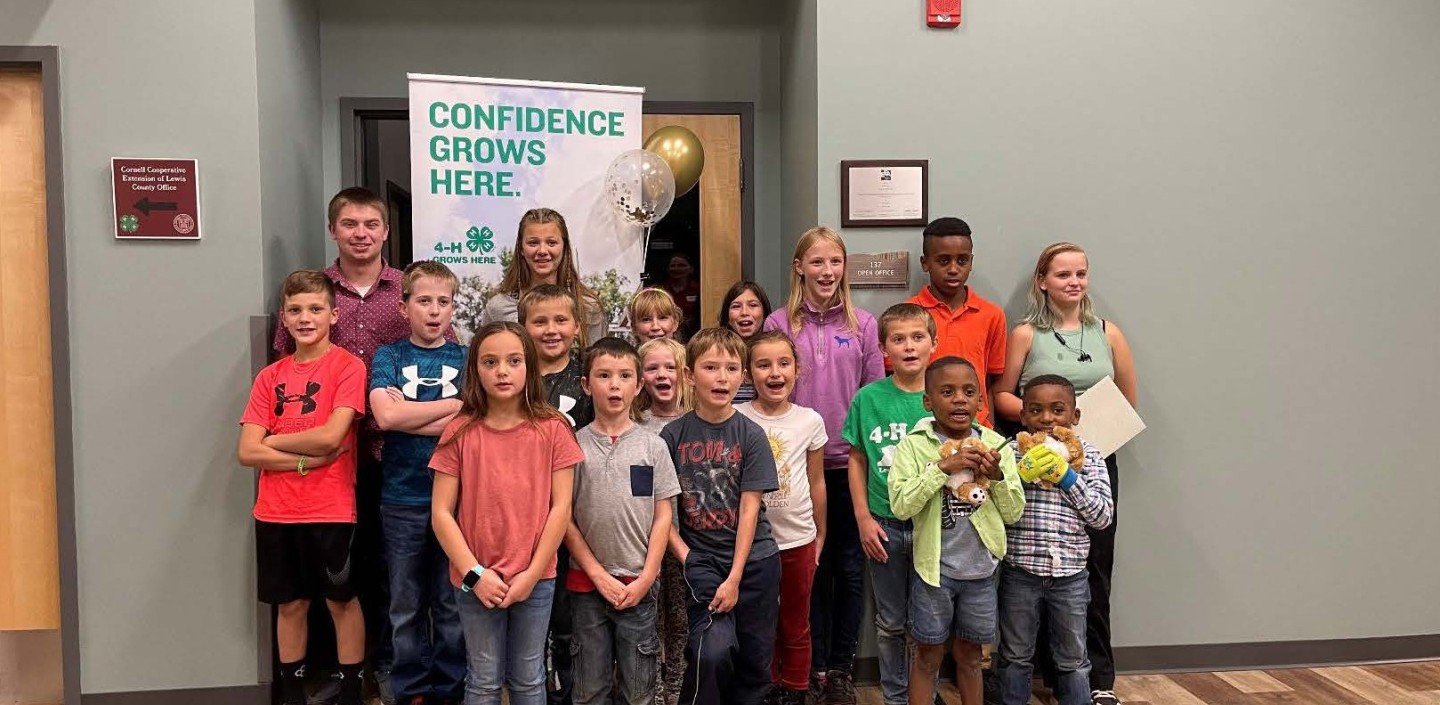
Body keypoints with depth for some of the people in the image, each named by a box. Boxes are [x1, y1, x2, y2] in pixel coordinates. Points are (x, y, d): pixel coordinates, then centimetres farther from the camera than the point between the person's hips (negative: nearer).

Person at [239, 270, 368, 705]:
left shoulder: (347, 366, -6)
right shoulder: (270, 377, 6)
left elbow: (329, 437, -17)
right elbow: (247, 452, -1)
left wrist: (273, 440, -4)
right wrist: (305, 460, -14)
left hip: (331, 511, -4)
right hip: (275, 513, 4)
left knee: (341, 601, 7)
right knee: (290, 604, 14)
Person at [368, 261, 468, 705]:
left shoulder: (465, 358, 5)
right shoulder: (388, 357, 4)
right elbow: (385, 416, -14)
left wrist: (407, 414, -12)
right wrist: (456, 404, -10)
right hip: (402, 499, 0)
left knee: (453, 603, 9)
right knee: (407, 606, 11)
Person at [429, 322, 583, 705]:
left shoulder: (552, 429, -4)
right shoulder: (460, 432, -5)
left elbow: (560, 507, -5)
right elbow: (441, 513, -5)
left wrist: (532, 574, -9)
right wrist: (474, 573, -12)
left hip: (536, 579, 0)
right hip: (475, 581, 0)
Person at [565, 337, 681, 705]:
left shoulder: (653, 446, 0)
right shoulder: (575, 445, -2)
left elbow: (663, 516, 1)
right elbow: (564, 517, -1)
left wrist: (645, 579, -6)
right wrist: (599, 576, -7)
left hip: (639, 584, 0)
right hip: (587, 582, 0)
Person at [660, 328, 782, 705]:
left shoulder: (750, 435, -4)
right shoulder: (673, 434, -2)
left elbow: (750, 509, -7)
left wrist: (734, 578, -11)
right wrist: (683, 556, -11)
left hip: (753, 558, 1)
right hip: (701, 558, -1)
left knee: (755, 660, 9)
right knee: (713, 651, -18)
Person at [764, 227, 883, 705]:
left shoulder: (862, 324, 3)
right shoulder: (779, 323, 1)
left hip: (851, 462, 1)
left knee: (849, 567, 7)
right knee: (813, 566, 9)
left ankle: (841, 666, 21)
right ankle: (816, 664, 23)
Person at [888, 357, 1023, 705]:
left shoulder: (995, 445, -2)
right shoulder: (914, 445, -9)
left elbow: (1013, 513, 0)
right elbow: (900, 505, -20)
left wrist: (997, 477, -17)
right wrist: (943, 467, -26)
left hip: (980, 570, 2)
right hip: (934, 569, -2)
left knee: (969, 655, 18)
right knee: (928, 655, 11)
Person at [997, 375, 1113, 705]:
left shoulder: (1088, 456, 0)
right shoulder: (1011, 452, -4)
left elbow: (1102, 516, -6)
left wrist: (1067, 477, -14)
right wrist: (1022, 472, -22)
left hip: (1070, 574, 1)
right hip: (1019, 570, -1)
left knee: (1073, 659, 17)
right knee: (1015, 656, 14)